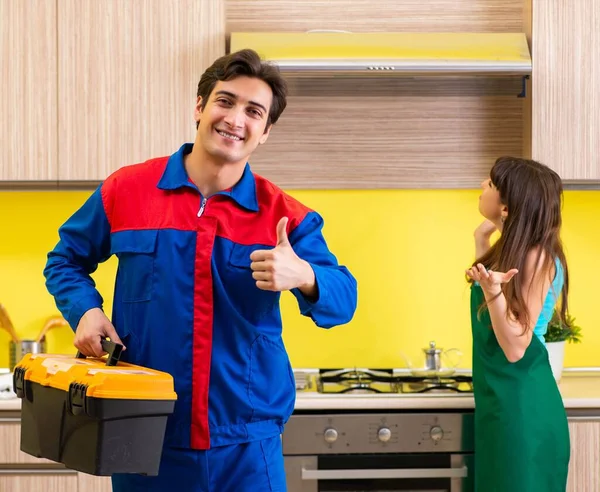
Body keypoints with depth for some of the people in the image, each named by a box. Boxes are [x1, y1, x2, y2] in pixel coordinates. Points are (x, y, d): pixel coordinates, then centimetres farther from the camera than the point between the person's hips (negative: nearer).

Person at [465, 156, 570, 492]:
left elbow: (515, 348, -22)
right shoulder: (513, 250, 8)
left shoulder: (537, 258, -19)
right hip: (503, 400, 9)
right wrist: (482, 242, 16)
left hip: (522, 406, -9)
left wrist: (492, 291, -36)